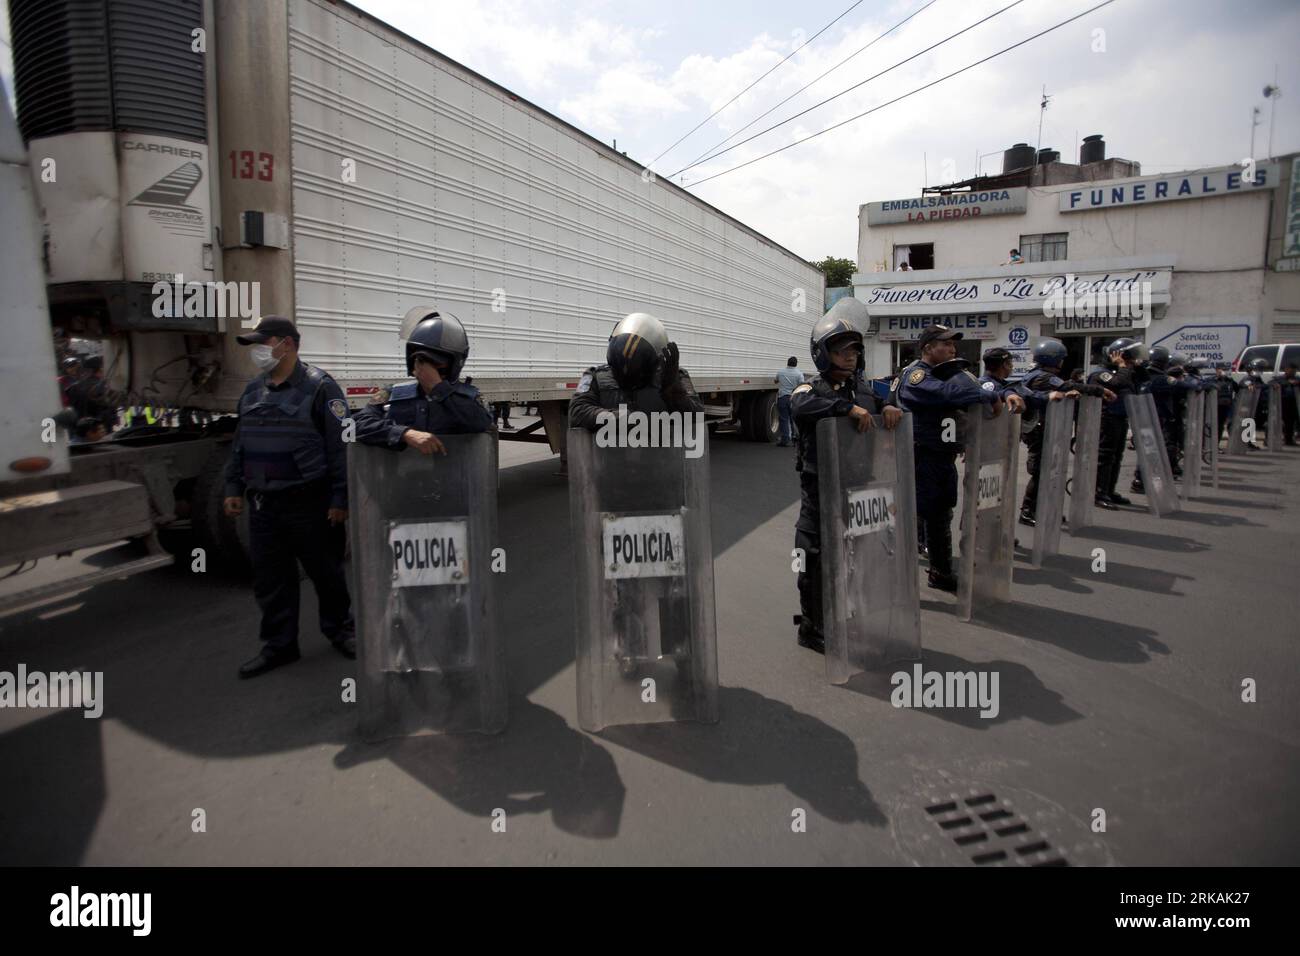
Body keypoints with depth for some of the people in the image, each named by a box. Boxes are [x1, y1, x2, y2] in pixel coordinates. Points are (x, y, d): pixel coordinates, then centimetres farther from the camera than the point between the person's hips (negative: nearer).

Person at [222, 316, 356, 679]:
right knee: (270, 579, 10)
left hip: (309, 504, -6)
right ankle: (278, 645, 23)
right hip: (264, 504, 7)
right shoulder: (253, 391, 12)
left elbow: (341, 446, -14)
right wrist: (234, 488, 15)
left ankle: (339, 629, 27)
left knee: (325, 571, 8)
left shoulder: (319, 387, -10)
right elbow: (239, 444, 20)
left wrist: (340, 498, -16)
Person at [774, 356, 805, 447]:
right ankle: (795, 439, 12)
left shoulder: (780, 372, 3)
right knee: (794, 419, 9)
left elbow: (776, 381, 22)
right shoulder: (799, 374, -3)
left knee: (784, 419, 1)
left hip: (782, 398, 0)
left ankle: (785, 440, -1)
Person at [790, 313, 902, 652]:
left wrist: (890, 408, -11)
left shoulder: (864, 388, 11)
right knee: (816, 558, 3)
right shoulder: (812, 388, -9)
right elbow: (800, 405, -31)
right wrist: (849, 407, -38)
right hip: (820, 487, -6)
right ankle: (812, 628, 18)